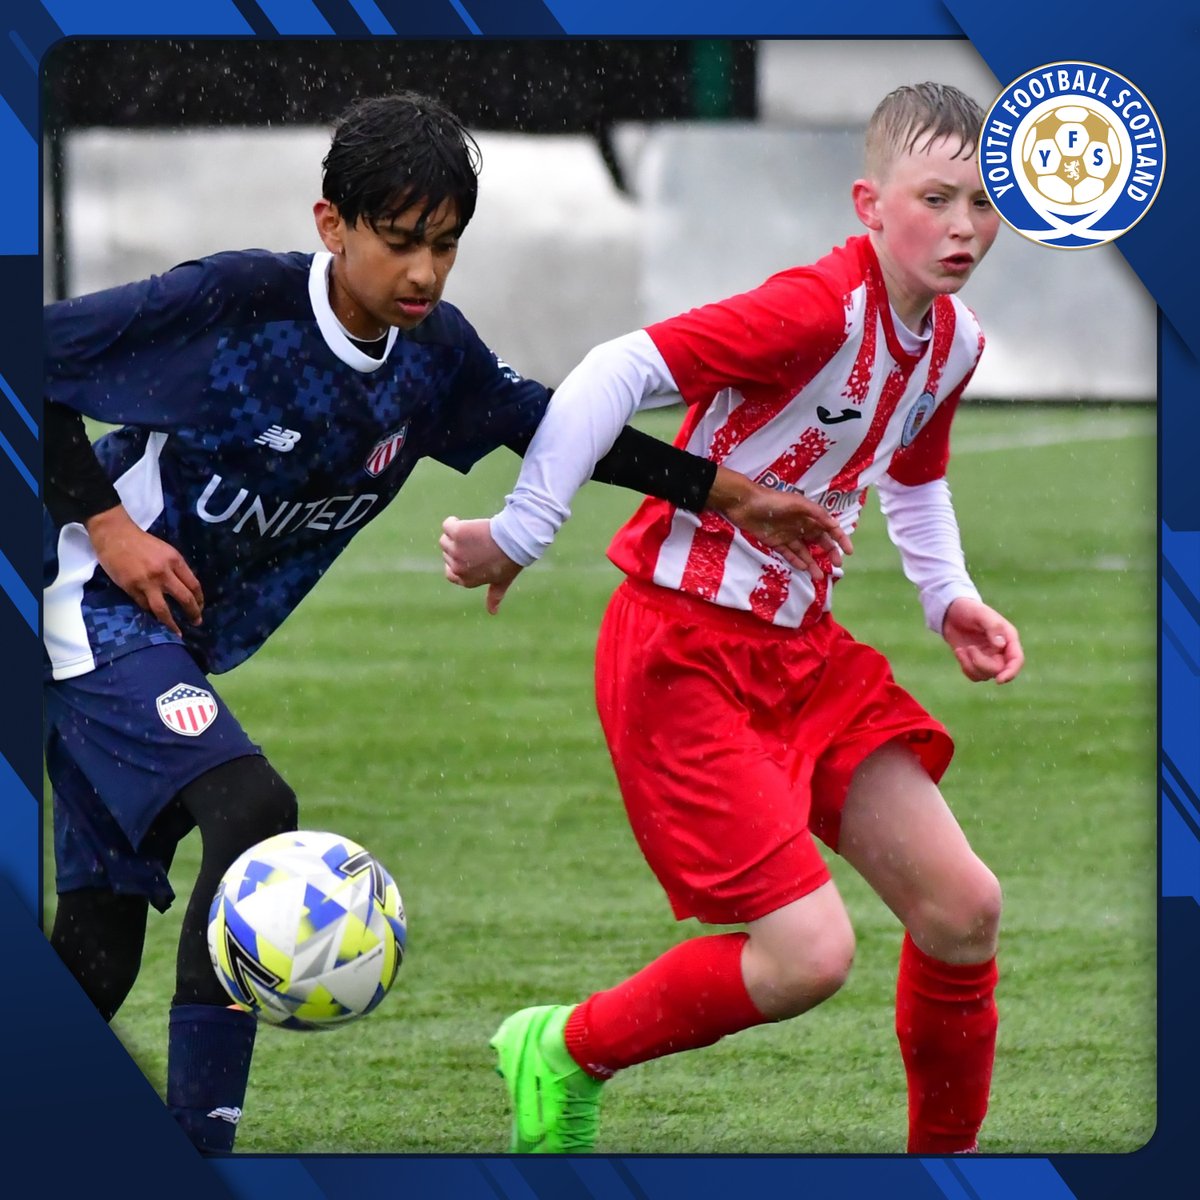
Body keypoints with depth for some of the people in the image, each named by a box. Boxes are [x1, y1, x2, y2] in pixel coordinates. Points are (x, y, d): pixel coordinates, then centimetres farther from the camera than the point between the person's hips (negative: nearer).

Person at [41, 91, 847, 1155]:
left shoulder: (434, 352, -2)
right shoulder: (236, 304, -23)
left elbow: (541, 422, 13)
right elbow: (36, 355, -18)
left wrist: (731, 496, 10)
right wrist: (103, 522, -19)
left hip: (179, 646, 7)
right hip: (94, 613, -7)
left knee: (97, 957, 5)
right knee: (251, 808, -28)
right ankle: (198, 1142, -26)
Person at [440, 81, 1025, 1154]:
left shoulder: (954, 342, 6)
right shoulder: (819, 309, -22)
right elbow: (619, 373, -26)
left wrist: (950, 596, 11)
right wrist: (519, 534, -24)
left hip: (802, 649, 9)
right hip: (684, 649, -9)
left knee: (963, 908, 1)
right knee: (810, 953, -15)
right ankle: (564, 1055, 8)